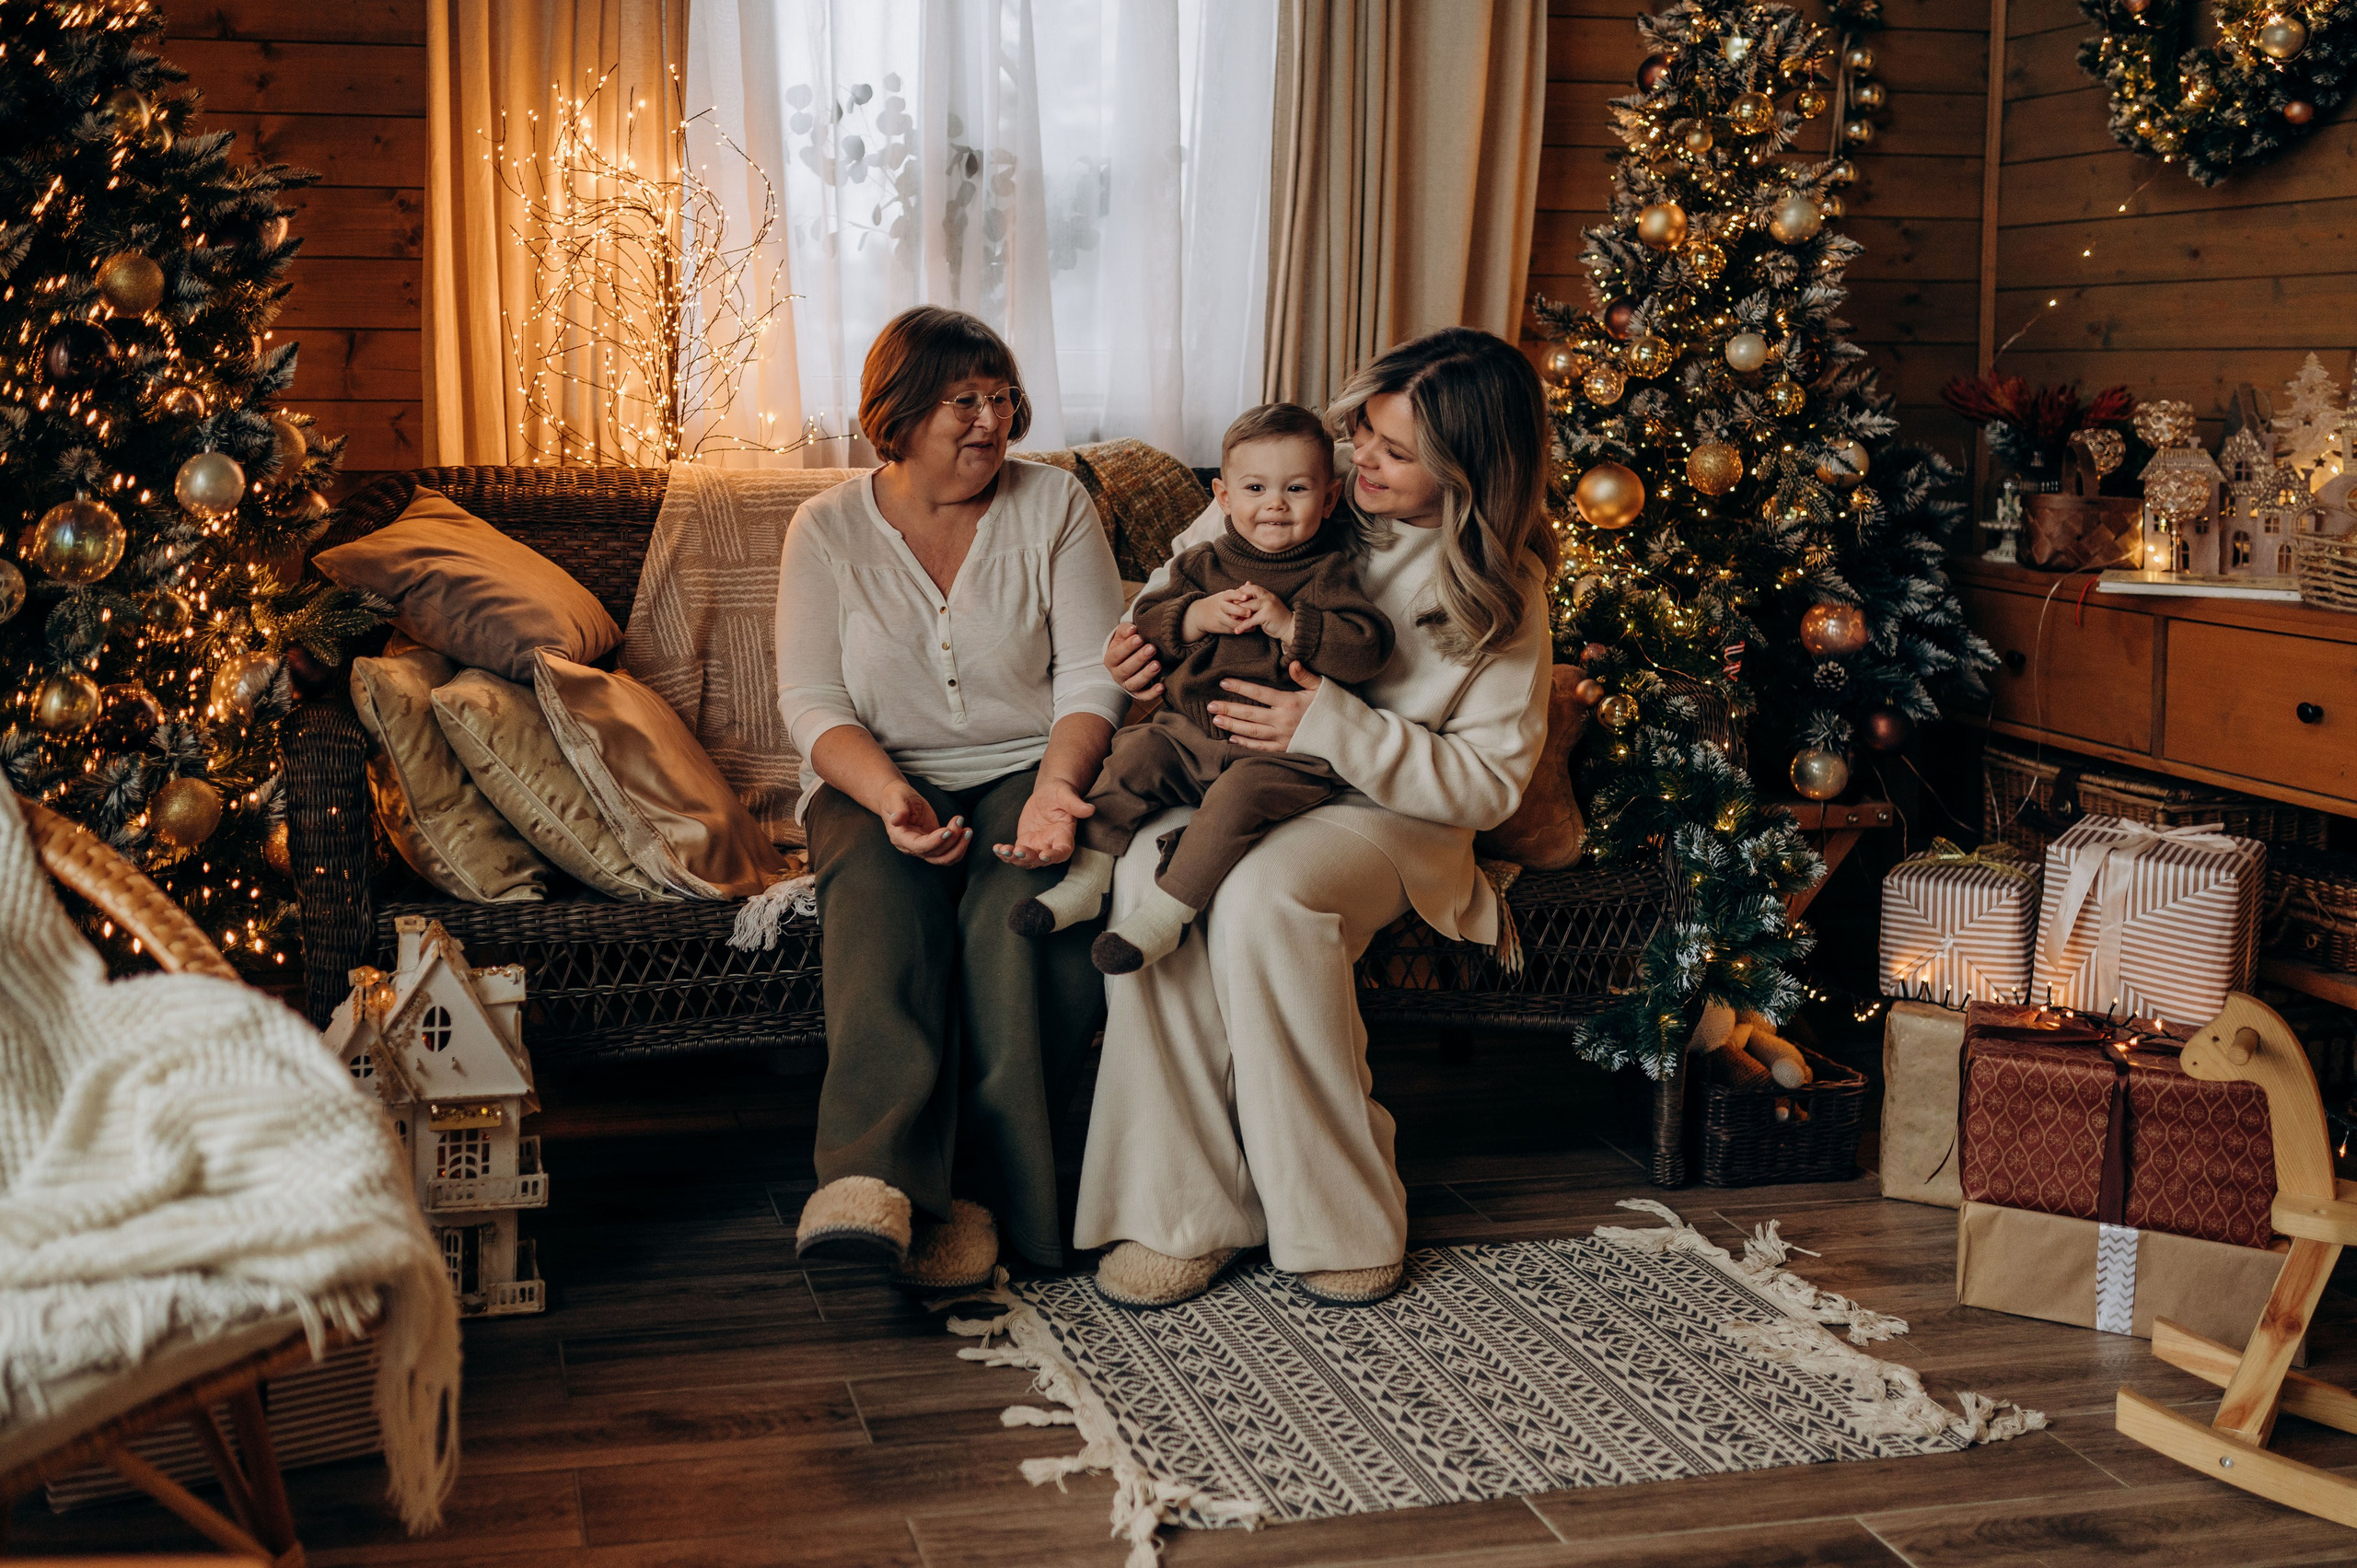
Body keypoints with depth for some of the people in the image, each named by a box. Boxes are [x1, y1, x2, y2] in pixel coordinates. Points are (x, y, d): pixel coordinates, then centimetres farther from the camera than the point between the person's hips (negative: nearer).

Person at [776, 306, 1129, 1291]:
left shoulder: (1054, 506, 6)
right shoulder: (828, 529, 6)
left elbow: (1093, 675, 0)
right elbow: (811, 702, -1)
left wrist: (1054, 790, -20)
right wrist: (891, 798, -21)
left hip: (1029, 768, 0)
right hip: (880, 783, 0)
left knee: (1021, 908, -34)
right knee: (882, 898, -35)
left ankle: (974, 1194, -35)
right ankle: (877, 1181, -50)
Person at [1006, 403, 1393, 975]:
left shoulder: (1329, 573, -1)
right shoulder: (1203, 565, 11)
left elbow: (1369, 646, -13)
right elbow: (1143, 621, 7)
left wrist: (1288, 623, -20)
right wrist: (1198, 616, -12)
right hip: (1190, 729, 5)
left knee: (1238, 795, -30)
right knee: (1133, 754, -14)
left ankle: (1164, 914, -24)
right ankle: (1084, 881, -5)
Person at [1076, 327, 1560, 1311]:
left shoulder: (1502, 588, -6)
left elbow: (1489, 782, -8)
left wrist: (1337, 729, -21)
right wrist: (1142, 634, -3)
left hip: (1385, 810, -3)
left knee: (1265, 896, -37)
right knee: (1149, 872, -32)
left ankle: (1342, 1219, -21)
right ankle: (1181, 1214, -25)